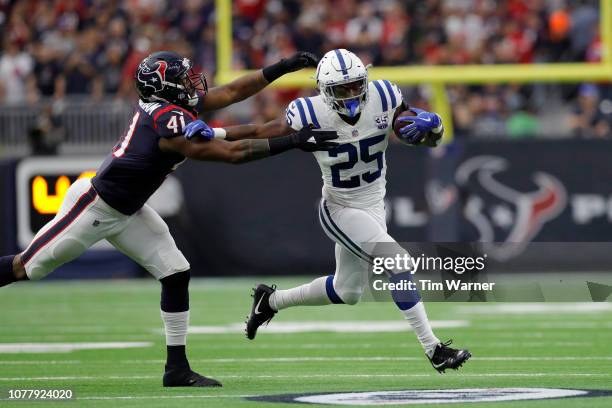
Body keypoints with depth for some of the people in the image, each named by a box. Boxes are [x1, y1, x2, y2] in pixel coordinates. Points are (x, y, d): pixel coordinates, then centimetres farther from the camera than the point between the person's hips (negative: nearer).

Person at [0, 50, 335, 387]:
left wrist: (282, 68, 1)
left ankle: (177, 368, 5)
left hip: (128, 212, 9)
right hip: (94, 207, -9)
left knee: (176, 275, 1)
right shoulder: (170, 120, -29)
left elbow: (232, 92, 6)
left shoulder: (167, 103, -2)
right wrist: (292, 142, -29)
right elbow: (230, 152, -31)